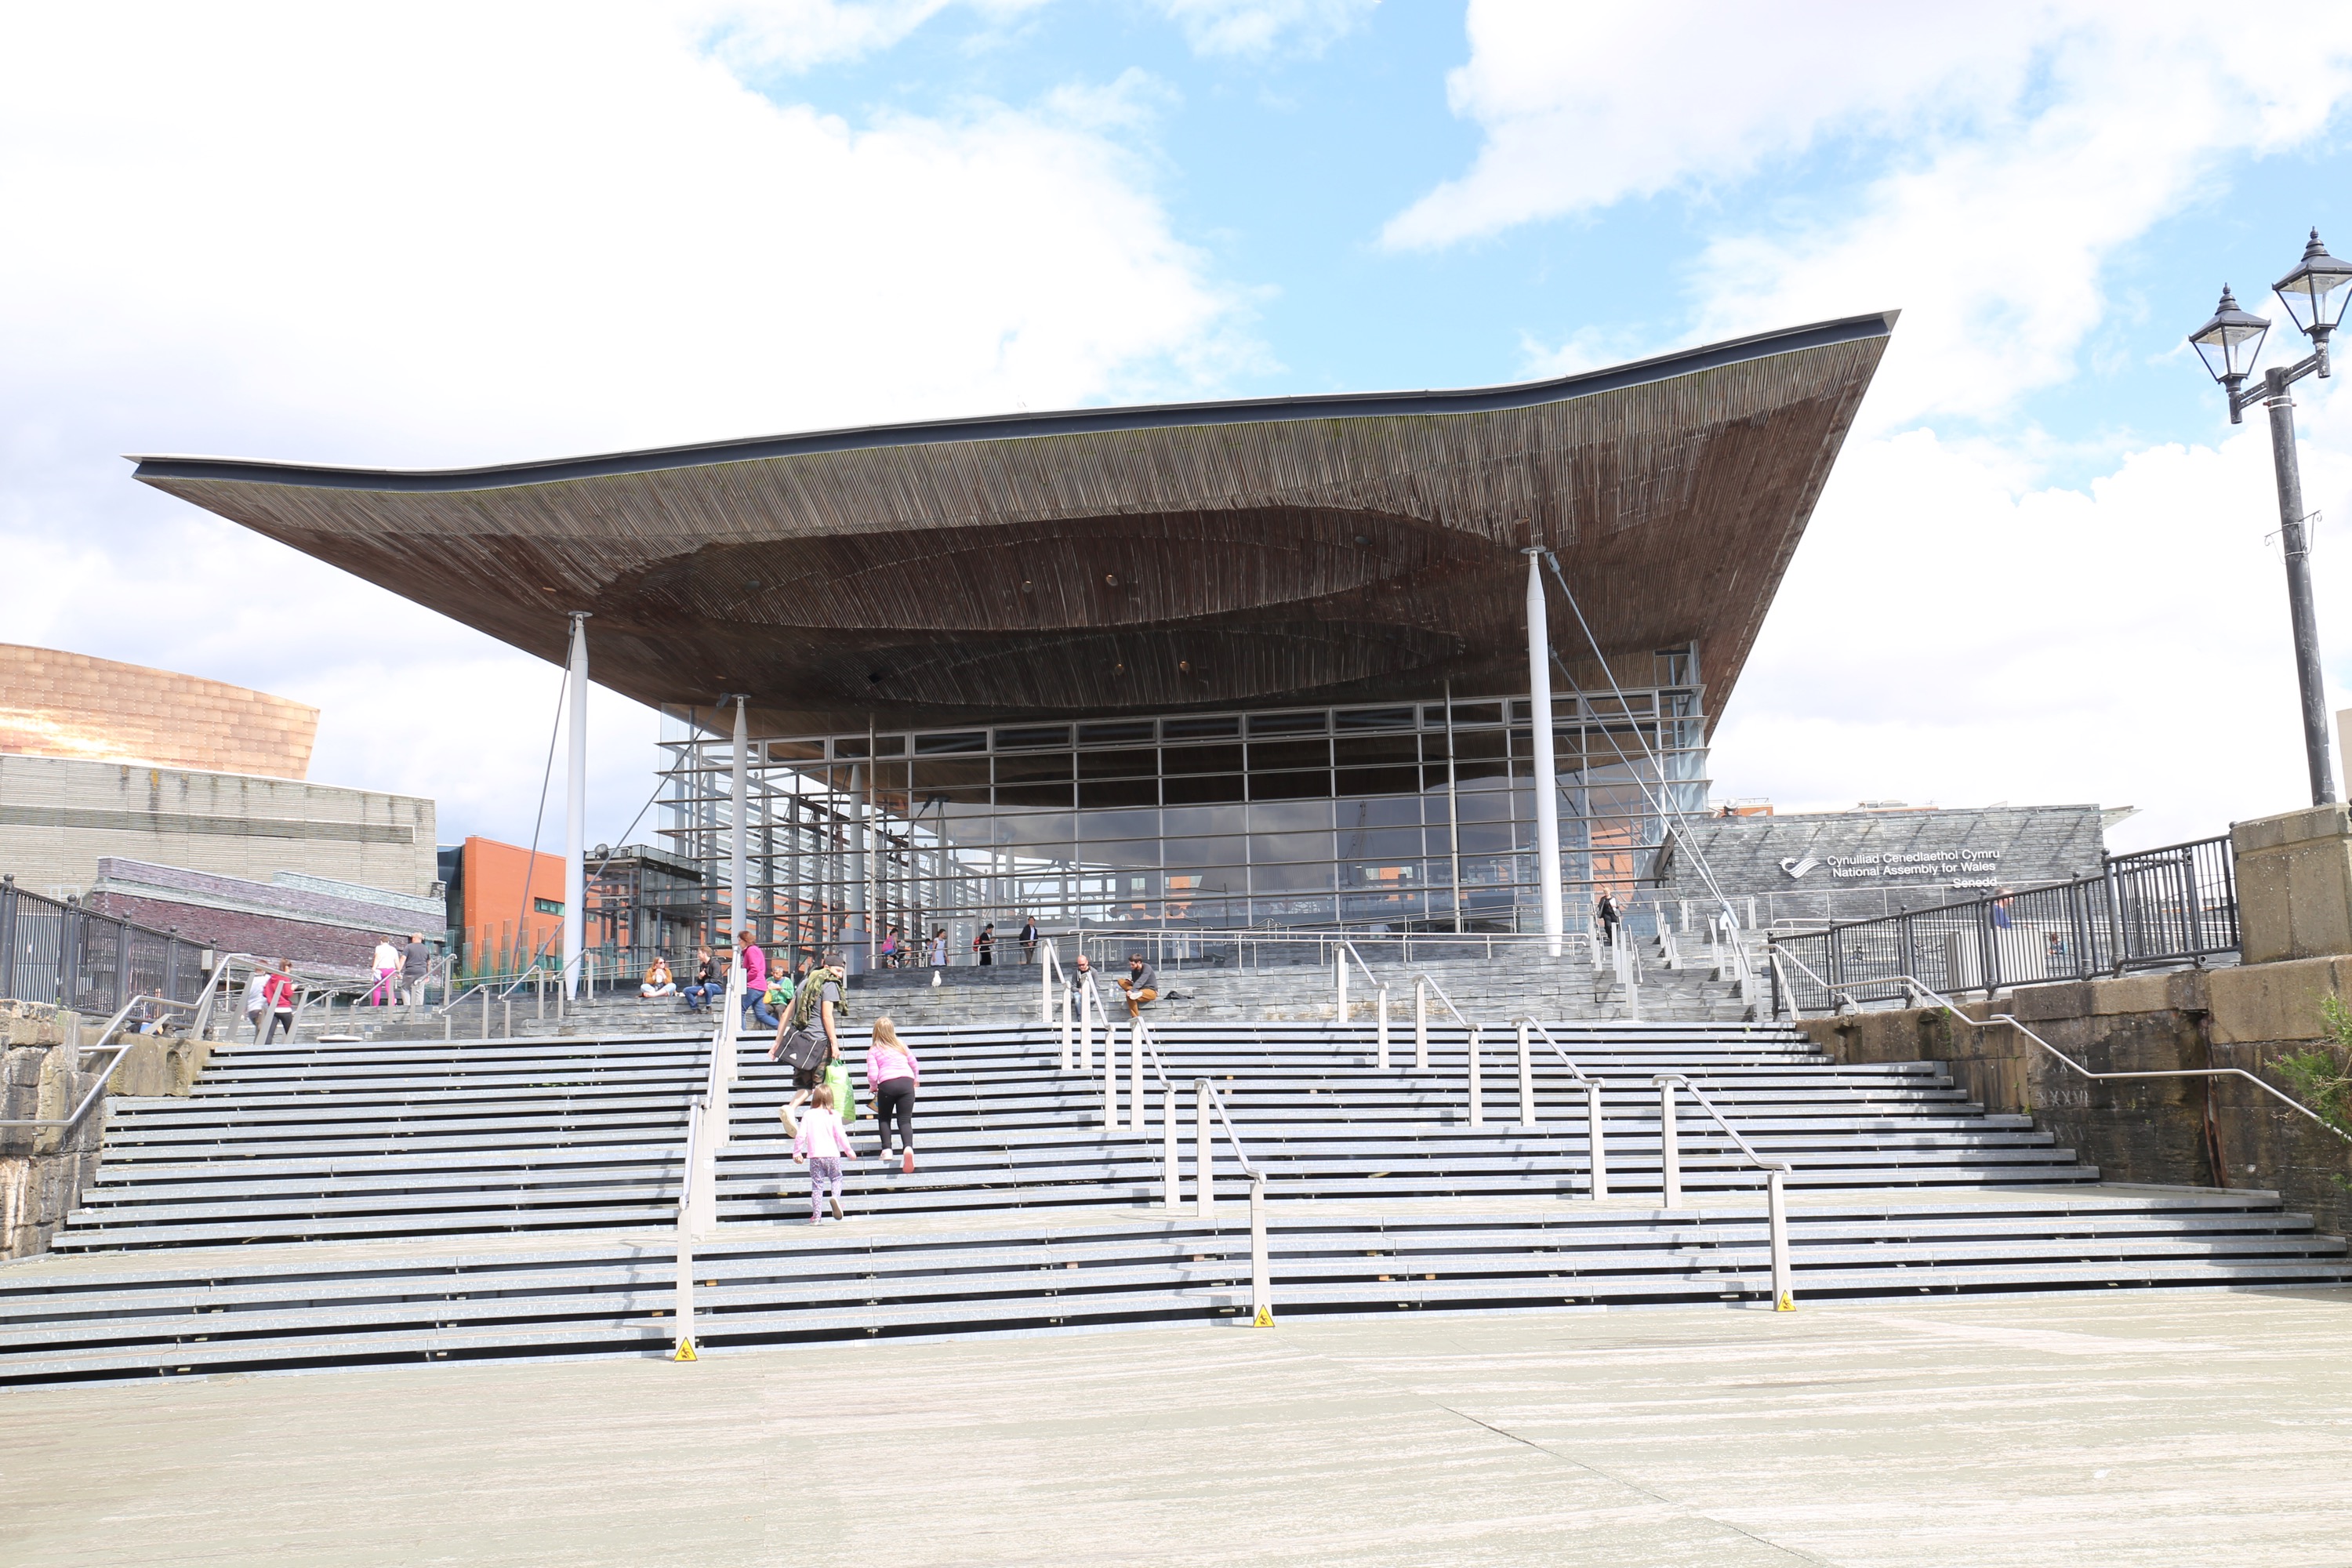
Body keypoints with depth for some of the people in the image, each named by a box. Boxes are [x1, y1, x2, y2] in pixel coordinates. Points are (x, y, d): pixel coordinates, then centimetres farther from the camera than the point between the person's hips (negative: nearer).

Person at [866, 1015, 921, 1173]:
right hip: (906, 1082, 2)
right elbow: (915, 1065, 26)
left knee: (884, 1118, 20)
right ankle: (908, 1147, -26)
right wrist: (915, 1079, 46)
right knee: (905, 1120, 0)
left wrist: (873, 1087, 19)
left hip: (887, 1084, -2)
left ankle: (886, 1149, 5)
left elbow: (872, 1074, -2)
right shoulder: (901, 1045, 17)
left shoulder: (874, 1050, 7)